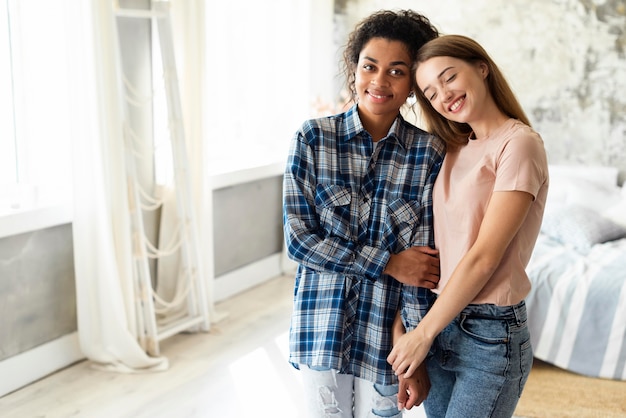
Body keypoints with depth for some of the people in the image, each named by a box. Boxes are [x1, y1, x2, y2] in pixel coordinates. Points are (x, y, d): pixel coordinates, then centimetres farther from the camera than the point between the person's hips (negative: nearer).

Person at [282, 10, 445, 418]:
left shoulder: (430, 153, -7)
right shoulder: (312, 138, -6)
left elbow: (423, 256, -8)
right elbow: (298, 239, -10)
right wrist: (388, 262, -15)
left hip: (386, 334, 0)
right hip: (321, 327, 1)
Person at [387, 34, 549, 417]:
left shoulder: (519, 143, -12)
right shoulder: (456, 149, 11)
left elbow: (484, 257, -16)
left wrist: (423, 333, -12)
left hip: (491, 335, -6)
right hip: (442, 321, 6)